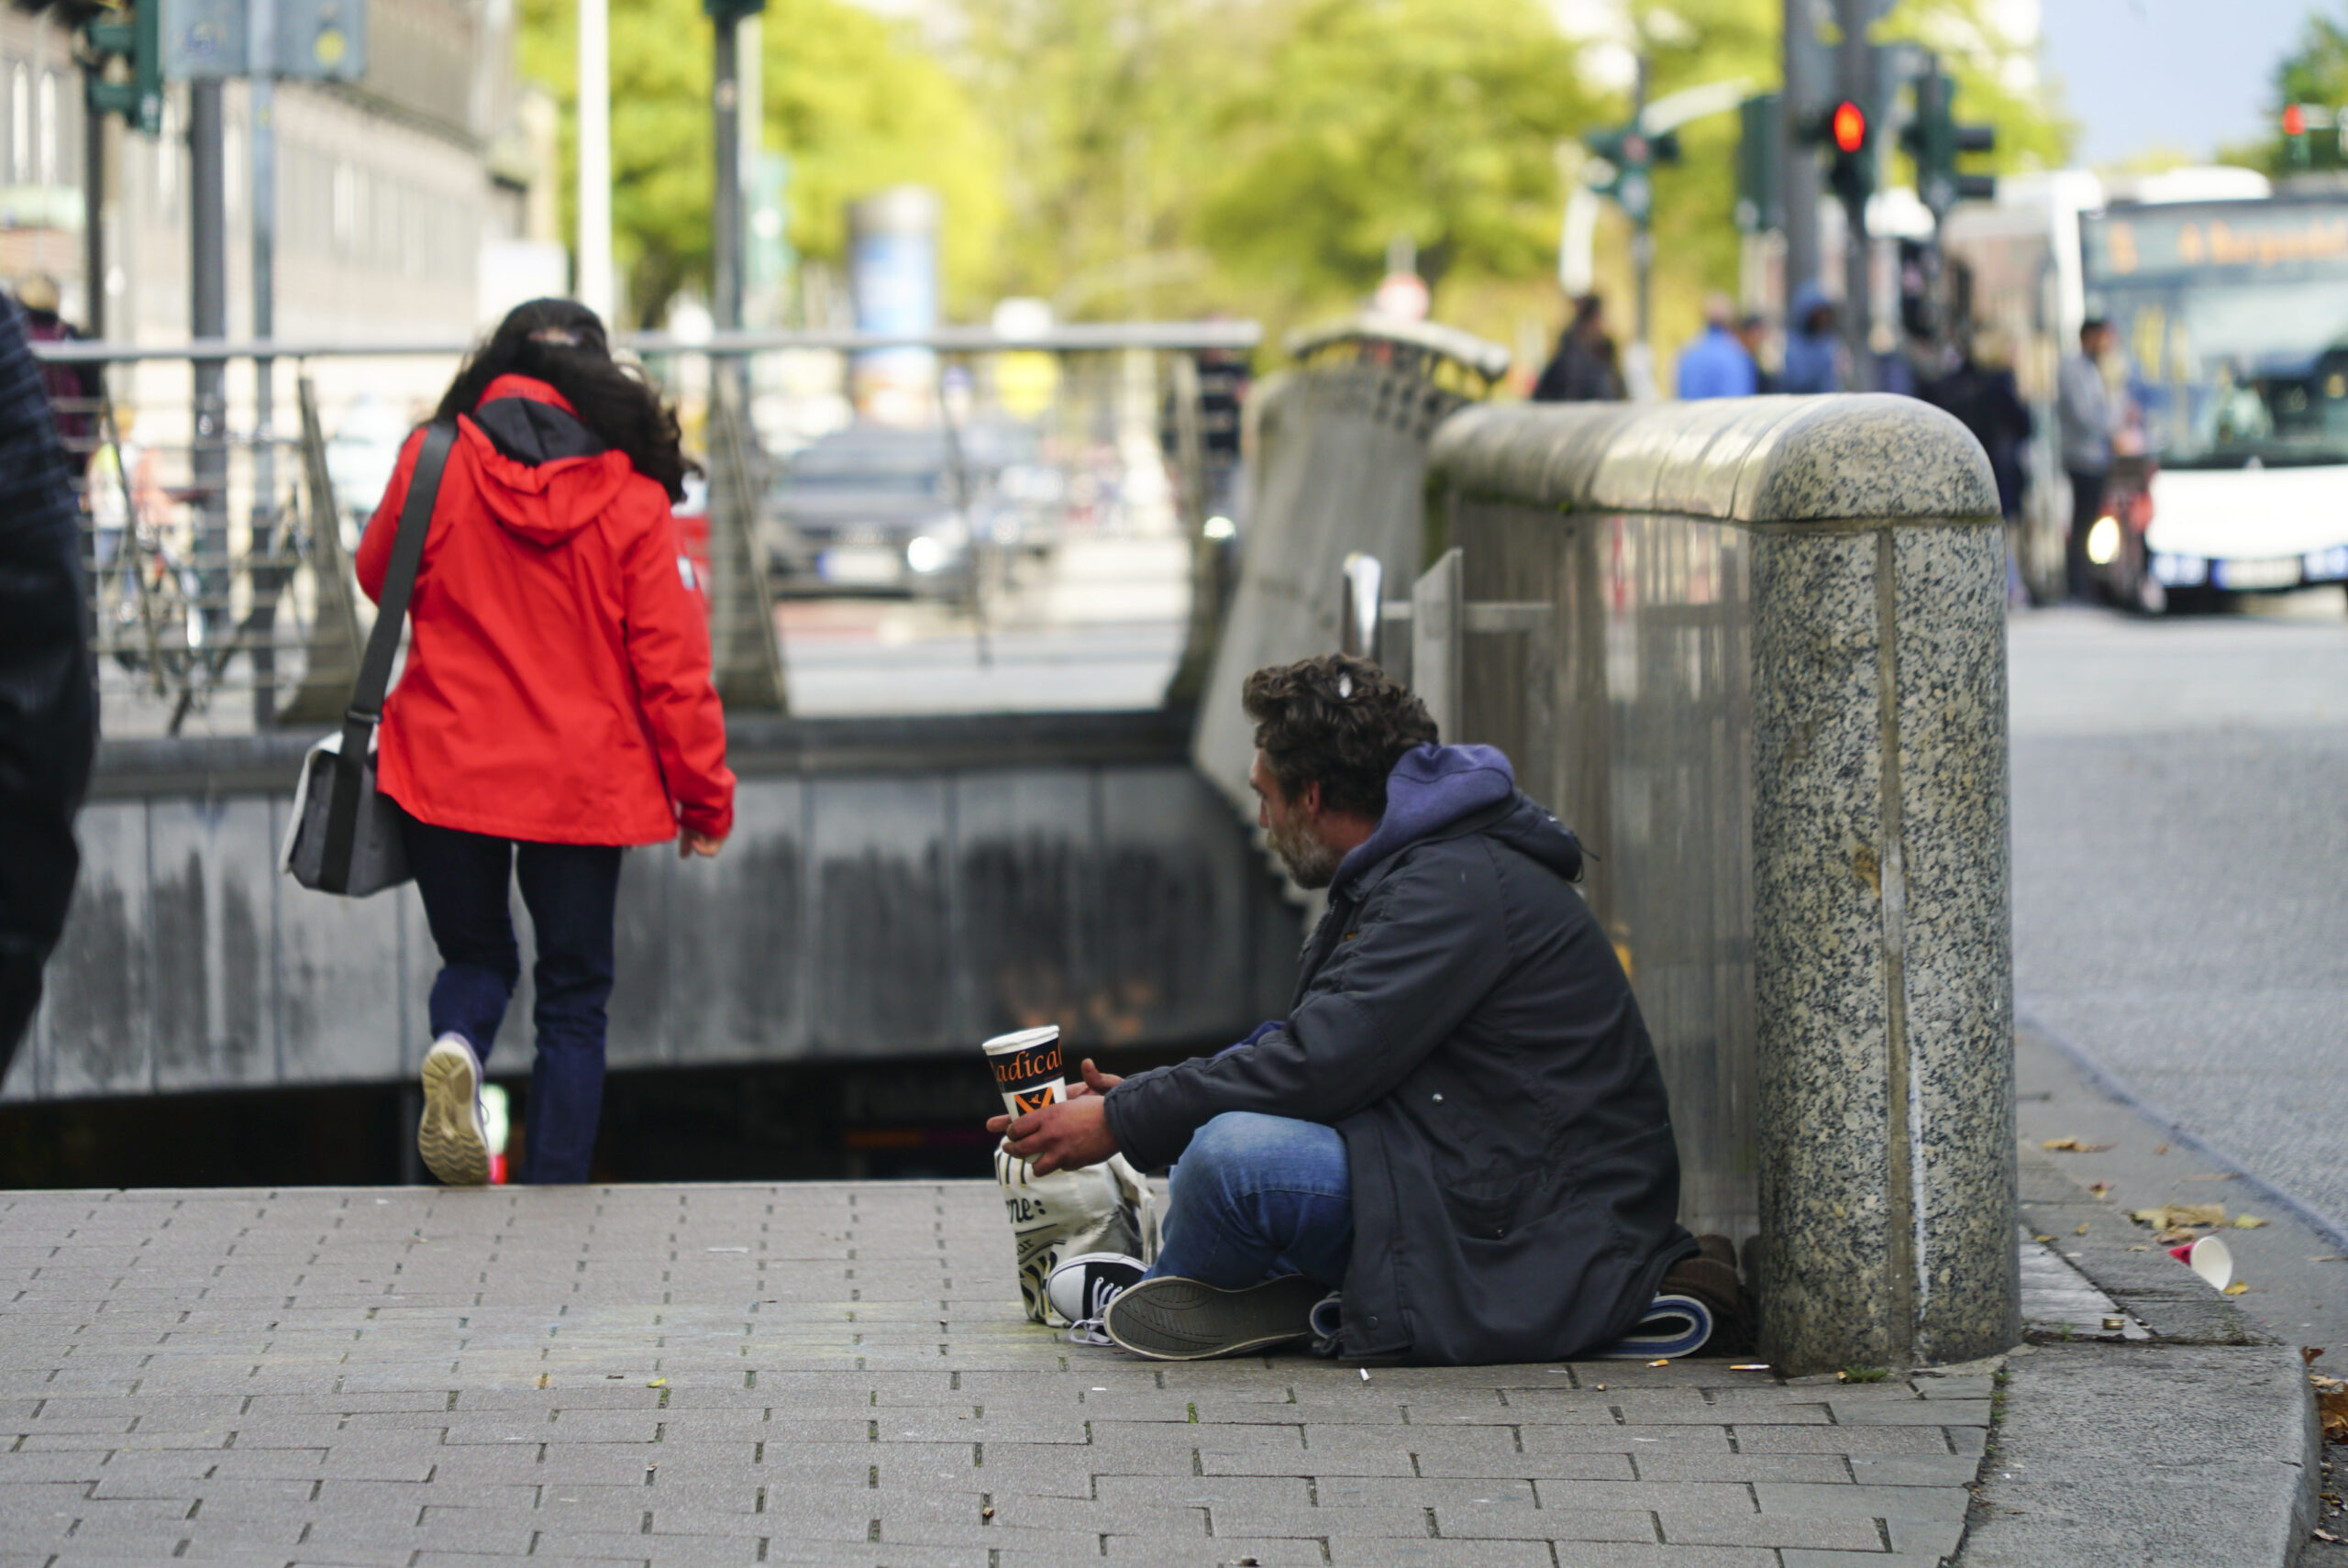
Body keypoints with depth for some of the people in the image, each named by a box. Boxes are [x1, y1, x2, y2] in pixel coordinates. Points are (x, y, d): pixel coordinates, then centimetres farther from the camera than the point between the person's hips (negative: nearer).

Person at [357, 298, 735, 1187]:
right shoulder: (632, 499, -6)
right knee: (573, 998, 10)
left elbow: (380, 577, 13)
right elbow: (671, 664, -5)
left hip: (444, 770, 1)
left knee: (474, 956, 20)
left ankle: (456, 1049, -13)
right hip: (583, 783, -1)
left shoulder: (435, 462, -4)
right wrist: (704, 797, 3)